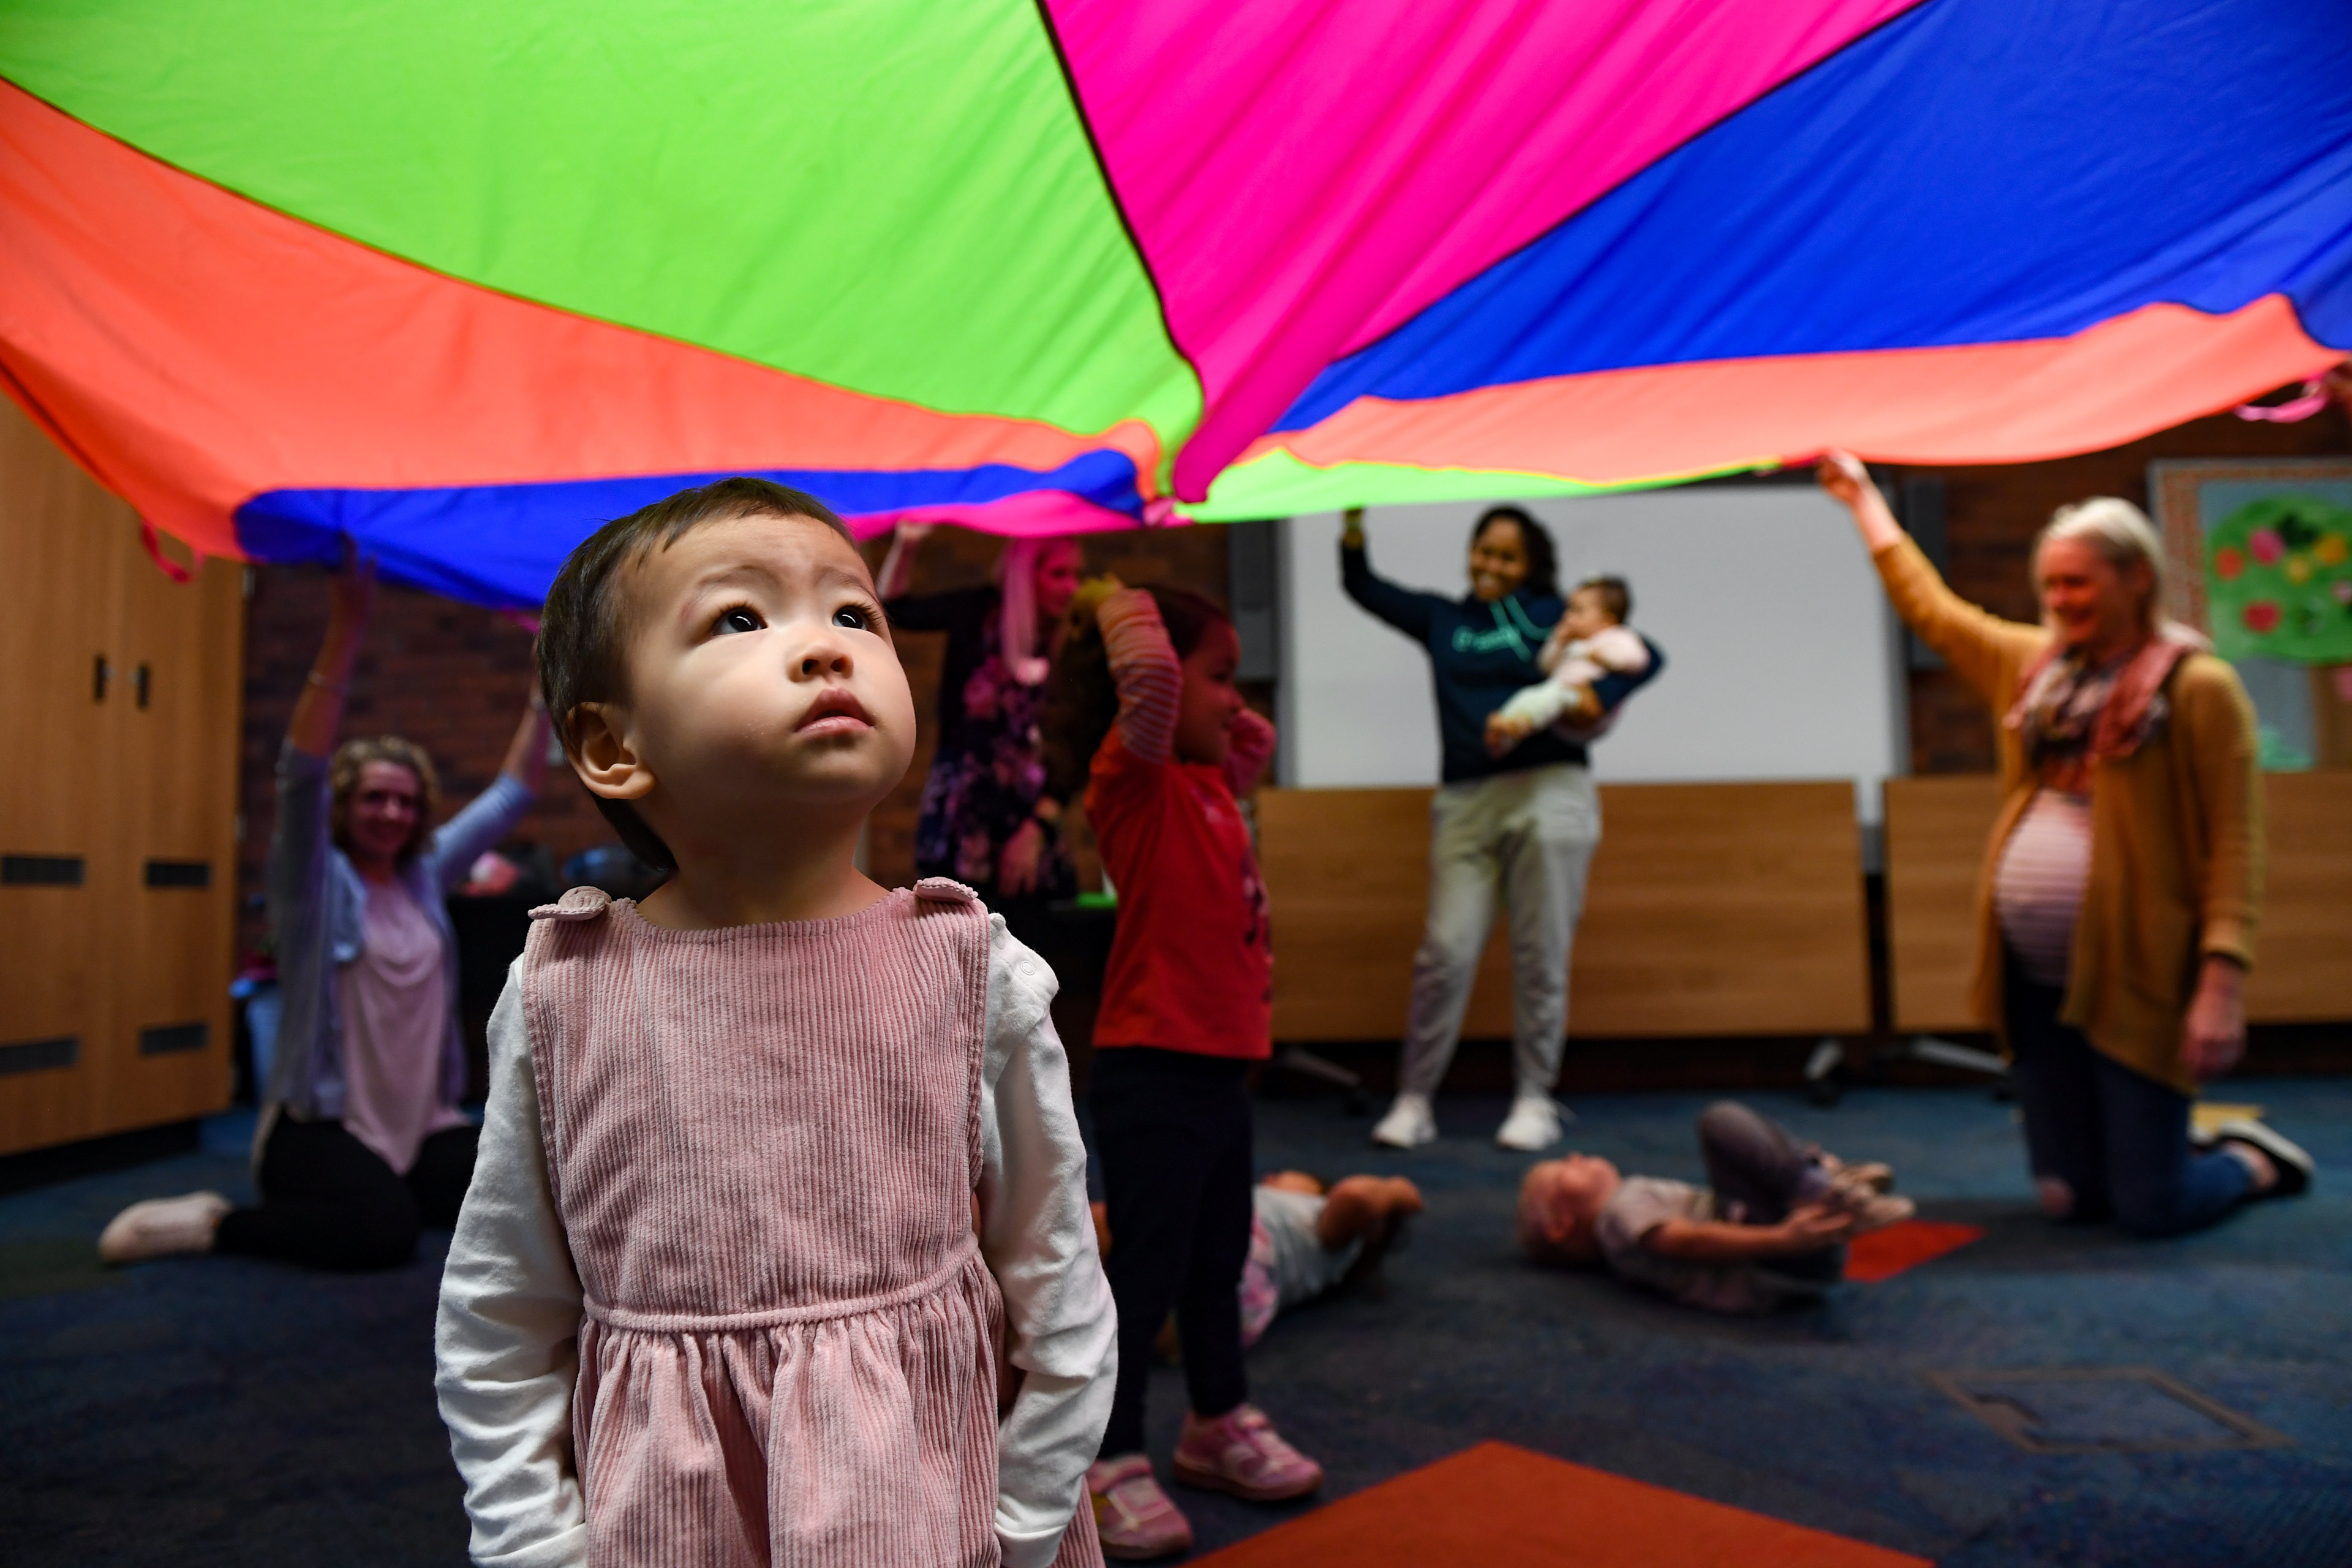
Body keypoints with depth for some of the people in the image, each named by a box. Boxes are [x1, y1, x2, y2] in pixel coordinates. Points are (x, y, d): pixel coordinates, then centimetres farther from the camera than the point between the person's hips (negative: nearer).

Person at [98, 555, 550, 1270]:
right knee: (383, 1230, -32)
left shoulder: (427, 875, 11)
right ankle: (212, 1222, -5)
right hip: (323, 1123, -5)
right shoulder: (314, 882, -4)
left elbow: (510, 796, 14)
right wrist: (345, 633, -31)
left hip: (425, 1123, 6)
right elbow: (302, 778, -20)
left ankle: (392, 1186, 10)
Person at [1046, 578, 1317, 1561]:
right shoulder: (1133, 776, -14)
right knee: (1146, 1271, 2)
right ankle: (1110, 1465, 19)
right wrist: (1119, 606, -14)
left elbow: (1254, 749, 34)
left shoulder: (1207, 780, 12)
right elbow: (1147, 677, -33)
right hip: (1155, 1072, -9)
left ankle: (1219, 1426, 40)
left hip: (1222, 1064, 9)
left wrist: (1232, 726, 16)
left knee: (1218, 1260, 22)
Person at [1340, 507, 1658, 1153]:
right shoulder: (1440, 618, 17)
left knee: (1540, 956, 1)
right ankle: (1413, 1100, 5)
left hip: (1547, 792, -2)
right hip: (1465, 802, 2)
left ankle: (1534, 1101, 13)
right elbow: (1361, 586, 21)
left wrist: (1597, 697, -11)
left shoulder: (1552, 616, 9)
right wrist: (1354, 522, 6)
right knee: (1445, 952, -5)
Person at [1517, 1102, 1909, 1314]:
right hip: (1772, 1270, -9)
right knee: (1722, 1120, -16)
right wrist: (1780, 1239, -27)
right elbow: (1689, 1241, -13)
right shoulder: (1621, 1208, 4)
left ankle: (1835, 1180, 0)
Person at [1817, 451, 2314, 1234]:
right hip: (2035, 981, 6)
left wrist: (2223, 983, -19)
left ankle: (2254, 1159, 30)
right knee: (2070, 1198, 10)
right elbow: (1930, 605, 22)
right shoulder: (2031, 665, 11)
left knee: (2150, 1212, 0)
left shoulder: (2199, 685, -6)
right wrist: (1863, 497, 28)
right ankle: (2181, 1143, 38)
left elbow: (2234, 846, -11)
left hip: (2131, 983, -6)